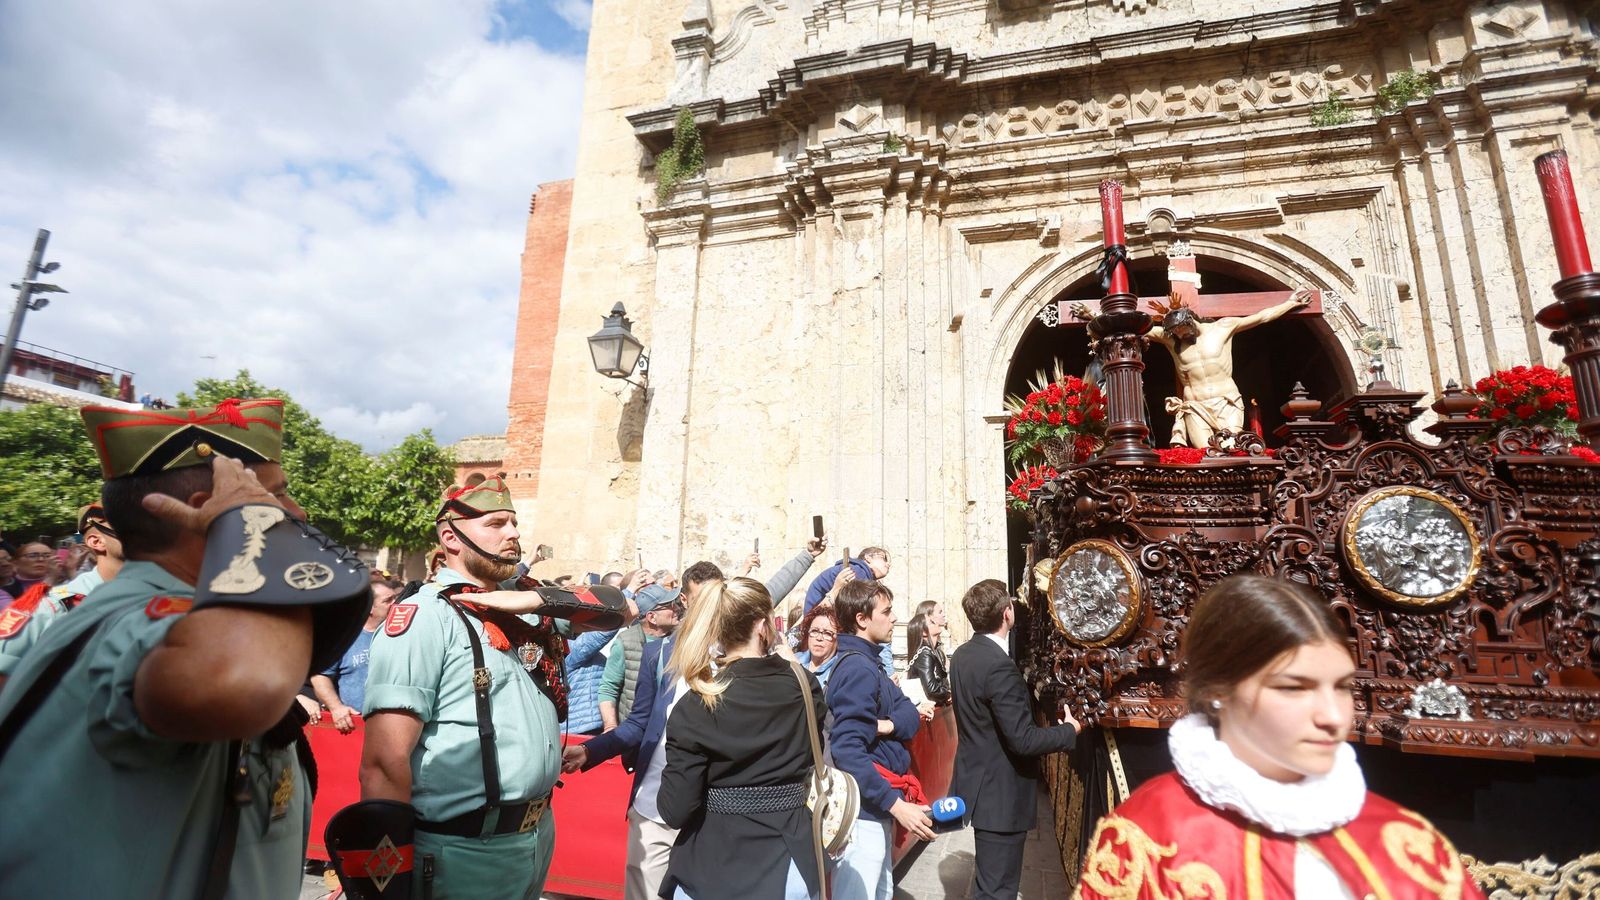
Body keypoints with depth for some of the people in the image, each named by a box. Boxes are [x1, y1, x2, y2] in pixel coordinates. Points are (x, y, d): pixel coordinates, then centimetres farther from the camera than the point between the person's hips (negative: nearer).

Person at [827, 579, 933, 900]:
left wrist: (888, 725, -18)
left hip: (876, 804, 10)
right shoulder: (858, 668, -21)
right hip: (864, 808, -10)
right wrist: (896, 804, -29)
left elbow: (910, 714, 4)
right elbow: (848, 751, -28)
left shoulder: (868, 662, 10)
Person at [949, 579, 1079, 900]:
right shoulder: (999, 665, -25)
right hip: (1000, 794, -9)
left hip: (979, 784, 9)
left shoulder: (962, 655, 3)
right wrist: (1069, 730, -9)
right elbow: (1023, 740, -24)